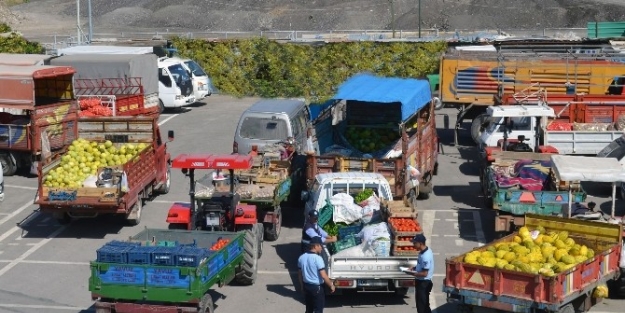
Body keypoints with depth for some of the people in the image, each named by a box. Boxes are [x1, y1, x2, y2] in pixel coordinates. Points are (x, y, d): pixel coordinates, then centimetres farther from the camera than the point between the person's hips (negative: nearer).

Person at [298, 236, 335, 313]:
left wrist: (302, 285, 23)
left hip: (306, 286, 7)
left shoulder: (301, 258, 0)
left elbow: (300, 274, 11)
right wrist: (331, 285, -10)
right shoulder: (317, 258, -22)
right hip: (317, 287, -7)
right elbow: (323, 276, -22)